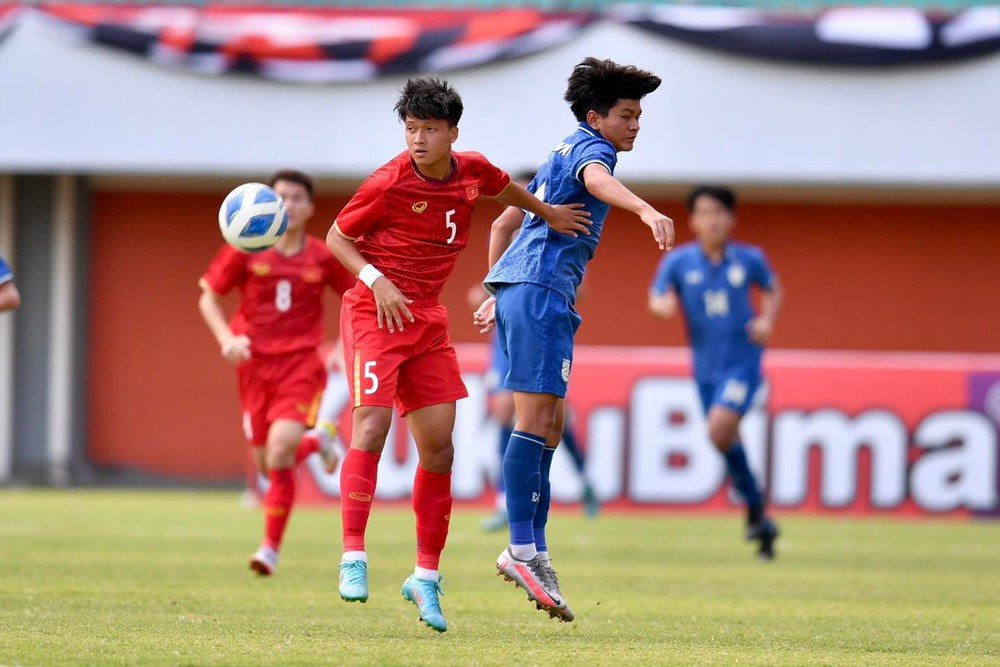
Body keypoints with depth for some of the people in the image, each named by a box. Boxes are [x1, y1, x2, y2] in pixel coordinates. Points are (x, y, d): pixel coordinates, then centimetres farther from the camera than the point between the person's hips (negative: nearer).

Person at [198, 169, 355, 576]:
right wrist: (226, 338, -12)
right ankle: (317, 442, 41)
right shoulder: (245, 250, 0)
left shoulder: (323, 258, 1)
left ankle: (271, 547, -7)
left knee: (279, 454, -20)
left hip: (301, 363, -2)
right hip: (255, 364, 2)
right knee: (267, 466, 7)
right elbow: (208, 298, 5)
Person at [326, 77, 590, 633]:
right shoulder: (389, 184, -15)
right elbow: (337, 237, -5)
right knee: (373, 424, -19)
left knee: (439, 445, 2)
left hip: (428, 320, 5)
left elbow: (505, 190, 25)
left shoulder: (473, 172, 0)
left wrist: (548, 213, 31)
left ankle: (427, 577, 9)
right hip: (376, 314, -5)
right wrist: (376, 280, -18)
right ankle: (353, 556, -16)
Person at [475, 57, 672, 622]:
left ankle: (533, 550, 7)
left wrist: (496, 296, 34)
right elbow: (598, 179, -30)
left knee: (550, 425, 9)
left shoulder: (563, 156, 27)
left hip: (518, 289, 10)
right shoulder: (588, 147, -3)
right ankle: (523, 551, -17)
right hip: (541, 292, -10)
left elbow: (504, 224, 32)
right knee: (537, 420, -13)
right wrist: (647, 210, -48)